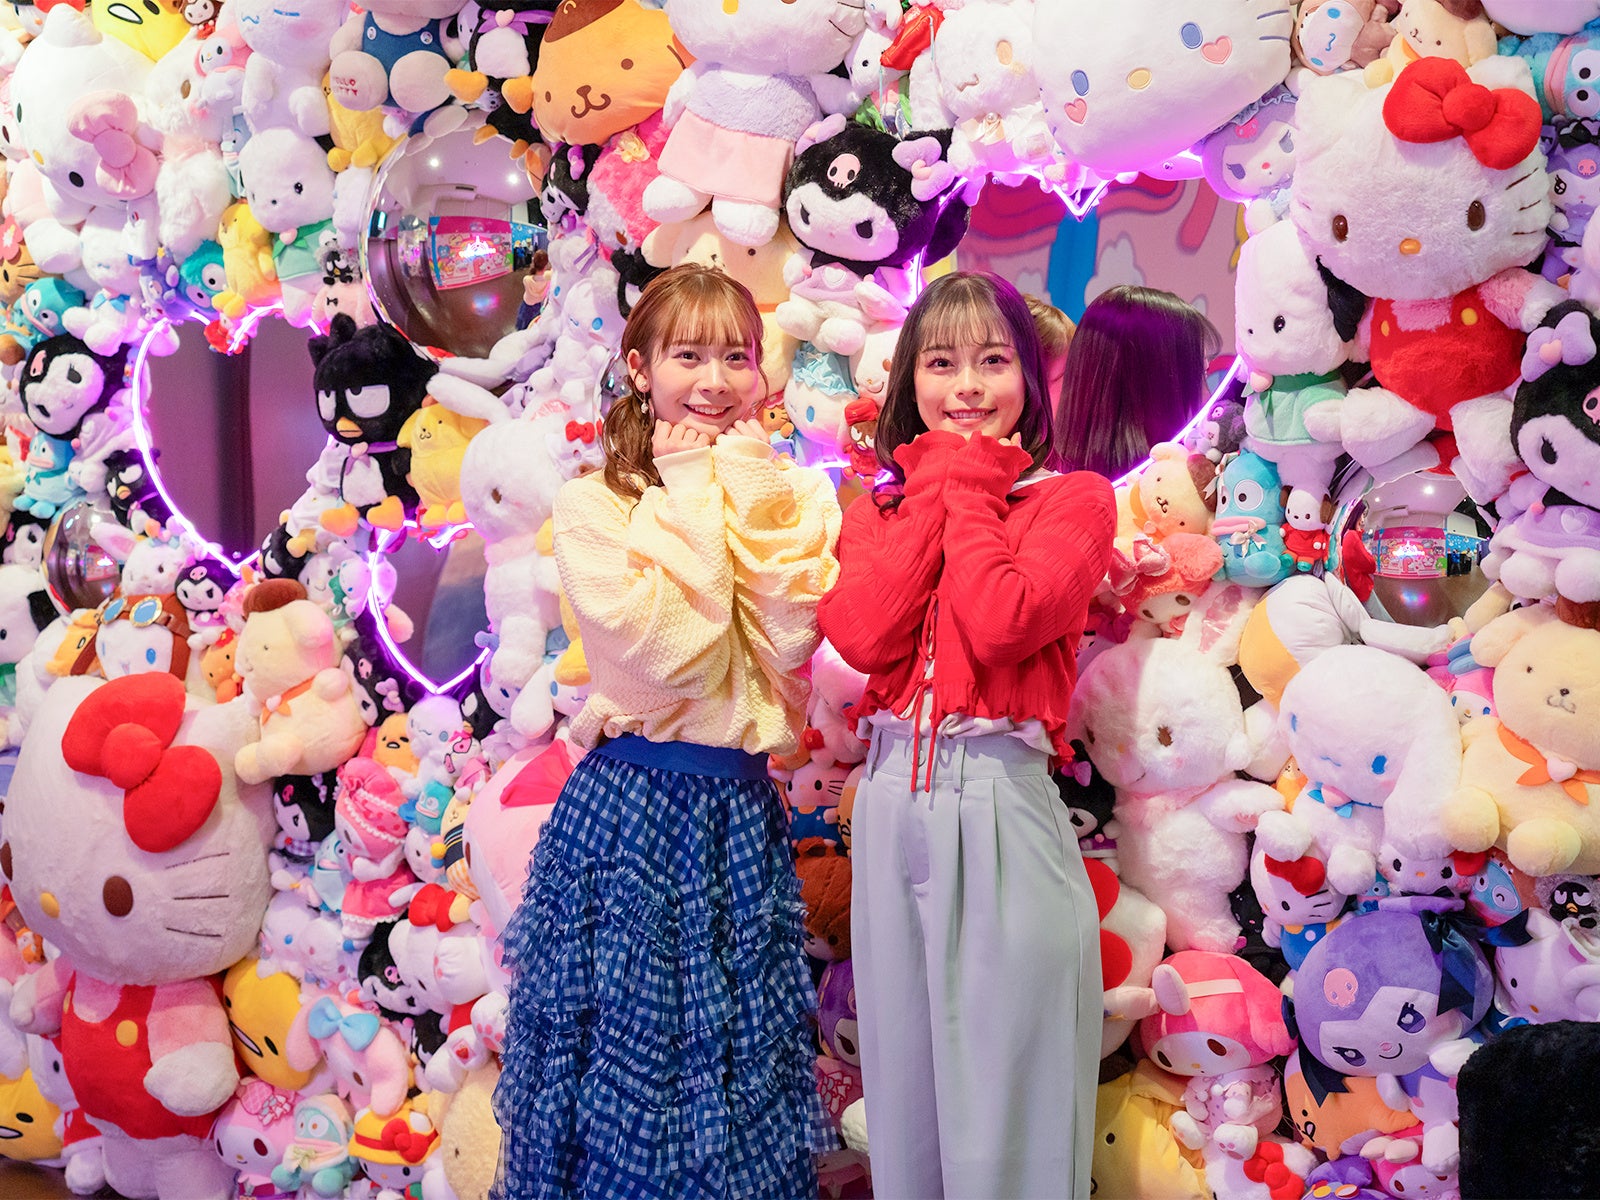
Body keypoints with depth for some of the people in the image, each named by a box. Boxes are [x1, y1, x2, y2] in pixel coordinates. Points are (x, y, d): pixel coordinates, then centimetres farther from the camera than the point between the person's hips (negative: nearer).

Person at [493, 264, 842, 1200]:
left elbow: (786, 638, -11)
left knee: (738, 1059, 12)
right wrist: (691, 490, -11)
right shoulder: (593, 504, -3)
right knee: (628, 1048, 6)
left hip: (741, 813, 3)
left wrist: (742, 488, -9)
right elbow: (671, 648, -18)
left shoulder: (795, 498, 6)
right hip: (630, 814, -3)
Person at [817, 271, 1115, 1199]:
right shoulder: (880, 508, 15)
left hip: (1000, 802, -4)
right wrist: (941, 485, -1)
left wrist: (967, 486, -3)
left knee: (1001, 1103, 3)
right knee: (904, 1094, 12)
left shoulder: (1071, 499, 3)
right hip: (893, 802, 4)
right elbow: (861, 635, -6)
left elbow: (1000, 625, -16)